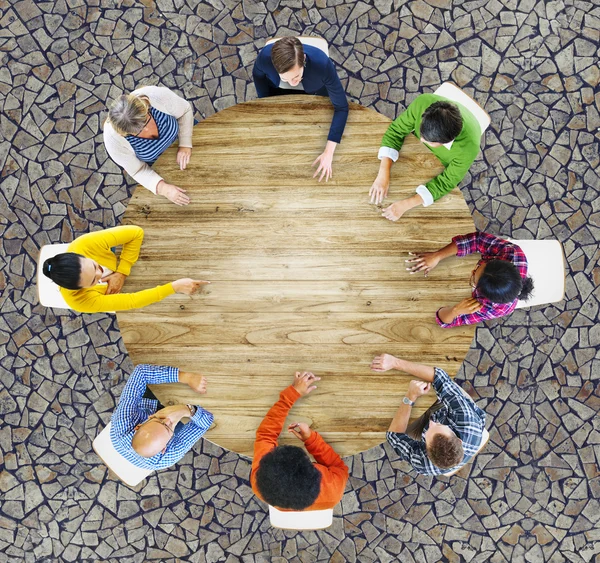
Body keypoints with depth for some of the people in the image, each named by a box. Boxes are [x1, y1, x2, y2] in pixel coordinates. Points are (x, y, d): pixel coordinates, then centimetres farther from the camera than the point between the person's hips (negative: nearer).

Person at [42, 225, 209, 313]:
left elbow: (136, 232, -32)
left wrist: (122, 273, -36)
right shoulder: (80, 301, -41)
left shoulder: (83, 245, -39)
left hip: (127, 270, 3)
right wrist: (175, 287, -46)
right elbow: (132, 301, -40)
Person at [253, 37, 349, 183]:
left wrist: (329, 152, -40)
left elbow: (341, 107, -34)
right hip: (278, 90, 1)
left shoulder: (322, 63, -43)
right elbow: (258, 74, -11)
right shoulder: (265, 57, -39)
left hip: (314, 92, -1)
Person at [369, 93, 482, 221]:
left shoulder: (469, 146, -44)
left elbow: (447, 182, -30)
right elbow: (395, 131, -25)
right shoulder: (423, 103, -39)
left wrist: (406, 204, -40)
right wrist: (383, 174, -37)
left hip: (445, 166, -2)